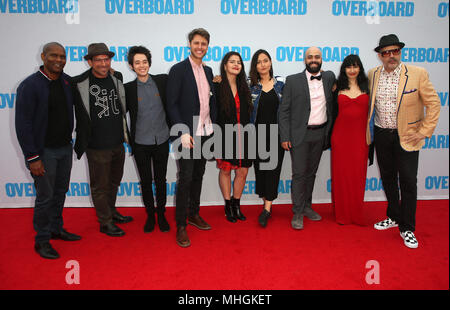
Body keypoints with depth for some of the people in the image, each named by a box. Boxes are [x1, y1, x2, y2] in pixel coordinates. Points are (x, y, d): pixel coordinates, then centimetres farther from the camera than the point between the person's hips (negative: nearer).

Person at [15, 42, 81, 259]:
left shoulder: (67, 82, 4)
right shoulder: (29, 86, -13)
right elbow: (22, 125, -14)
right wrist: (32, 157, -17)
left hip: (65, 148, 6)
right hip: (43, 151, -6)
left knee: (60, 192, 17)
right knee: (45, 197, 3)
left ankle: (56, 229, 35)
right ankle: (42, 240, 20)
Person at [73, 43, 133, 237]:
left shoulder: (116, 78, 5)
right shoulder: (80, 83, -13)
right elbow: (80, 113, -8)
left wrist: (125, 134, 16)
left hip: (118, 143, 6)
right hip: (97, 147, -6)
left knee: (114, 182, 22)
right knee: (100, 186, 8)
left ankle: (111, 212, 42)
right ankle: (105, 222, 23)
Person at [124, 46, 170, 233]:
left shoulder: (163, 81, -2)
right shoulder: (128, 88, -1)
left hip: (161, 140, 0)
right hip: (140, 143, 0)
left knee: (161, 179, 11)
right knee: (146, 181, 12)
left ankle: (161, 215, 28)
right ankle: (150, 215, 30)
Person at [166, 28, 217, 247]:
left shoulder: (208, 71, 13)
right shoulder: (178, 70, -7)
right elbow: (172, 104, -12)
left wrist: (213, 127, 8)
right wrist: (183, 132, -19)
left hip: (205, 132, 6)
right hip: (188, 133, -6)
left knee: (198, 175, 14)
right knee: (185, 178, -4)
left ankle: (194, 214, 29)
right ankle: (181, 225, 7)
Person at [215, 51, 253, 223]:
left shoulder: (243, 87, 10)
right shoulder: (217, 86, -5)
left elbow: (247, 113, 13)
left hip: (242, 136, 4)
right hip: (225, 136, -4)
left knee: (242, 172, 6)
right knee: (225, 170, 7)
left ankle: (236, 205, 25)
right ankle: (228, 206, 24)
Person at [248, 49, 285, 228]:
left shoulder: (280, 84, 6)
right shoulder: (251, 86, 4)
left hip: (277, 133, 0)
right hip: (258, 134, 1)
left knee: (273, 168, -5)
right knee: (260, 168, 5)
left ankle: (266, 208, -2)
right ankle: (267, 205, 19)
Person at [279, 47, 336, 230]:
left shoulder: (330, 78, 8)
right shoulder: (293, 81, -2)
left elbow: (332, 105, 16)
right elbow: (284, 110, -4)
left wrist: (329, 132, 6)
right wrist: (284, 137, -10)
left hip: (320, 135, 4)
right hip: (299, 135, -3)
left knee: (311, 173, 13)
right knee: (299, 174, -2)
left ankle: (307, 207, 27)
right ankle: (297, 213, 8)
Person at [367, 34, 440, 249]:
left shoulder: (417, 74, -8)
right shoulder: (372, 75, 2)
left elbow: (433, 104, -5)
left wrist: (424, 132, -10)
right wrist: (370, 131, 10)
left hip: (406, 137, -4)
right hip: (381, 135, 4)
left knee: (408, 182, -1)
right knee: (387, 178, 14)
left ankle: (407, 228, 12)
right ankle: (394, 217, 33)